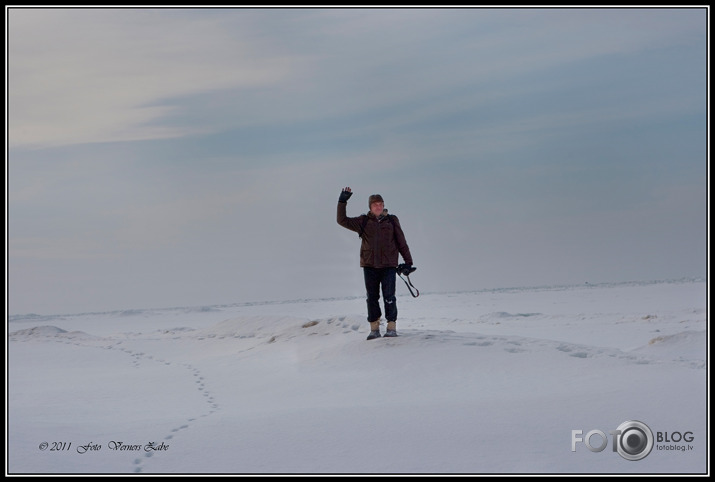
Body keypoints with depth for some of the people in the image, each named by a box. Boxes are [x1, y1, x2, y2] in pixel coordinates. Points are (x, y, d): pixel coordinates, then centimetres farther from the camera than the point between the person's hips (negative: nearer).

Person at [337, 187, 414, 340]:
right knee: (372, 297, 5)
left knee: (389, 297, -5)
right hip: (369, 265, 2)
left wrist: (408, 261, 7)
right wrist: (342, 202, -2)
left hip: (388, 265, -2)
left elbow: (401, 242, 10)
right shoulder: (364, 221, 8)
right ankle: (374, 329, 12)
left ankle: (392, 327, 4)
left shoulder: (392, 220, 7)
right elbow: (343, 220, 6)